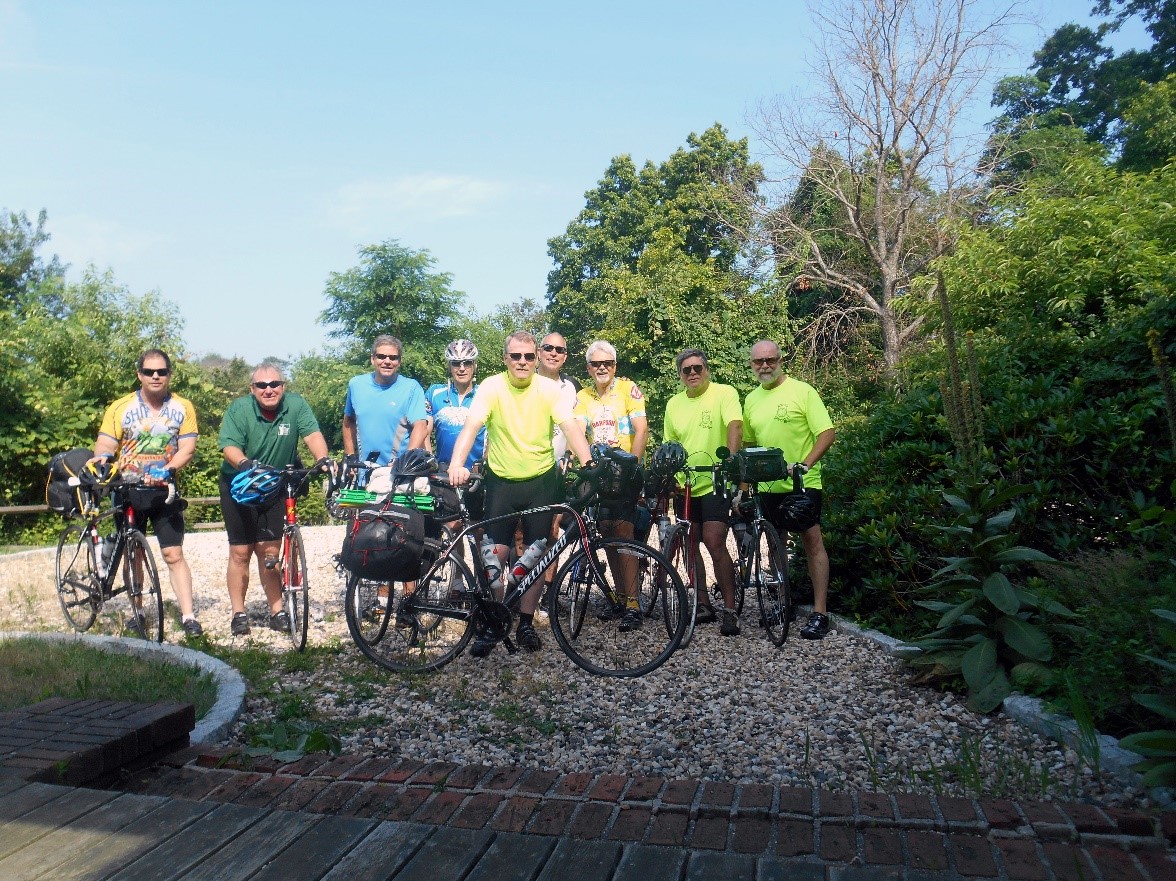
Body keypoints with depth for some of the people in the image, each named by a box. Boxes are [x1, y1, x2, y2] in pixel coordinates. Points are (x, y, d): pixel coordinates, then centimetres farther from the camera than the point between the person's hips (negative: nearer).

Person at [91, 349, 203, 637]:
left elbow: (187, 448, -8)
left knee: (173, 554, -7)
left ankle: (189, 617, -7)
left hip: (164, 491, -1)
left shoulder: (183, 408, 0)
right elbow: (105, 444, -5)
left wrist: (166, 470, -25)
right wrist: (102, 457, -29)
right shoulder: (120, 408, 1)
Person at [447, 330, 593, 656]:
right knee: (497, 552, -3)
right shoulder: (492, 387, -8)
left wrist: (588, 464, -32)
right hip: (502, 480, -1)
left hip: (541, 481, 1)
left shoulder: (549, 388, -6)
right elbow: (471, 426, -18)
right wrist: (457, 464, -35)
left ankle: (526, 623, 20)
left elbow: (570, 427, -16)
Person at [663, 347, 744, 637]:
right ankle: (703, 605, 23)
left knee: (714, 544, -14)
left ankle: (730, 610, -5)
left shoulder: (724, 393, -6)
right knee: (690, 547, 10)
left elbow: (735, 425, -21)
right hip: (685, 485, 6)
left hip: (714, 483, -6)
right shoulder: (674, 403, 11)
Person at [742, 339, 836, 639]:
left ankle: (819, 612, -3)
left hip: (803, 482, -6)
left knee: (812, 542, -6)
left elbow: (827, 433, -11)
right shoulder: (751, 400, 11)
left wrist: (804, 464, -23)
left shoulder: (802, 391, -6)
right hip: (768, 485, 6)